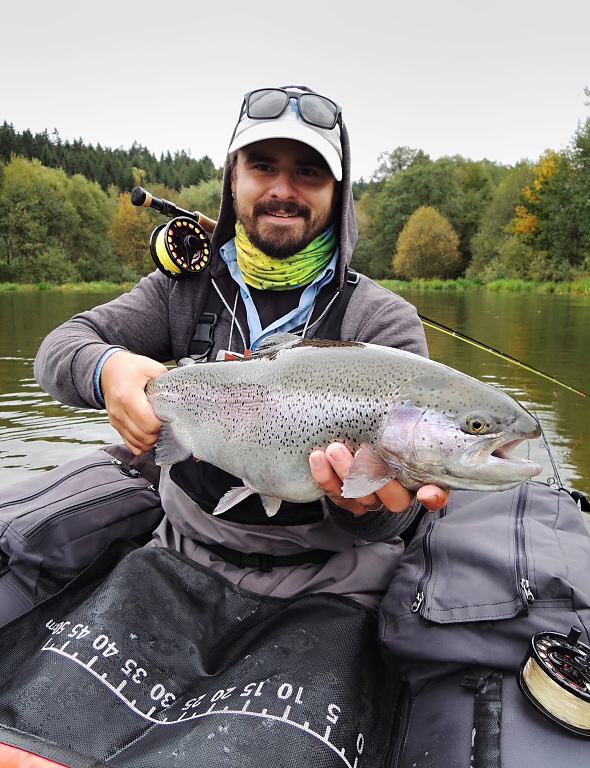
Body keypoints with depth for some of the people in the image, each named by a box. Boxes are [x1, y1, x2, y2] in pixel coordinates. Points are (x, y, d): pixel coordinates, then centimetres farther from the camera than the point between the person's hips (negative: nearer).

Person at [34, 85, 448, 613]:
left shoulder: (386, 323, -9)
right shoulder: (189, 288, 2)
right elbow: (61, 347, -1)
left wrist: (369, 501, -38)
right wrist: (106, 369, -24)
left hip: (325, 581, 0)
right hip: (188, 556, 1)